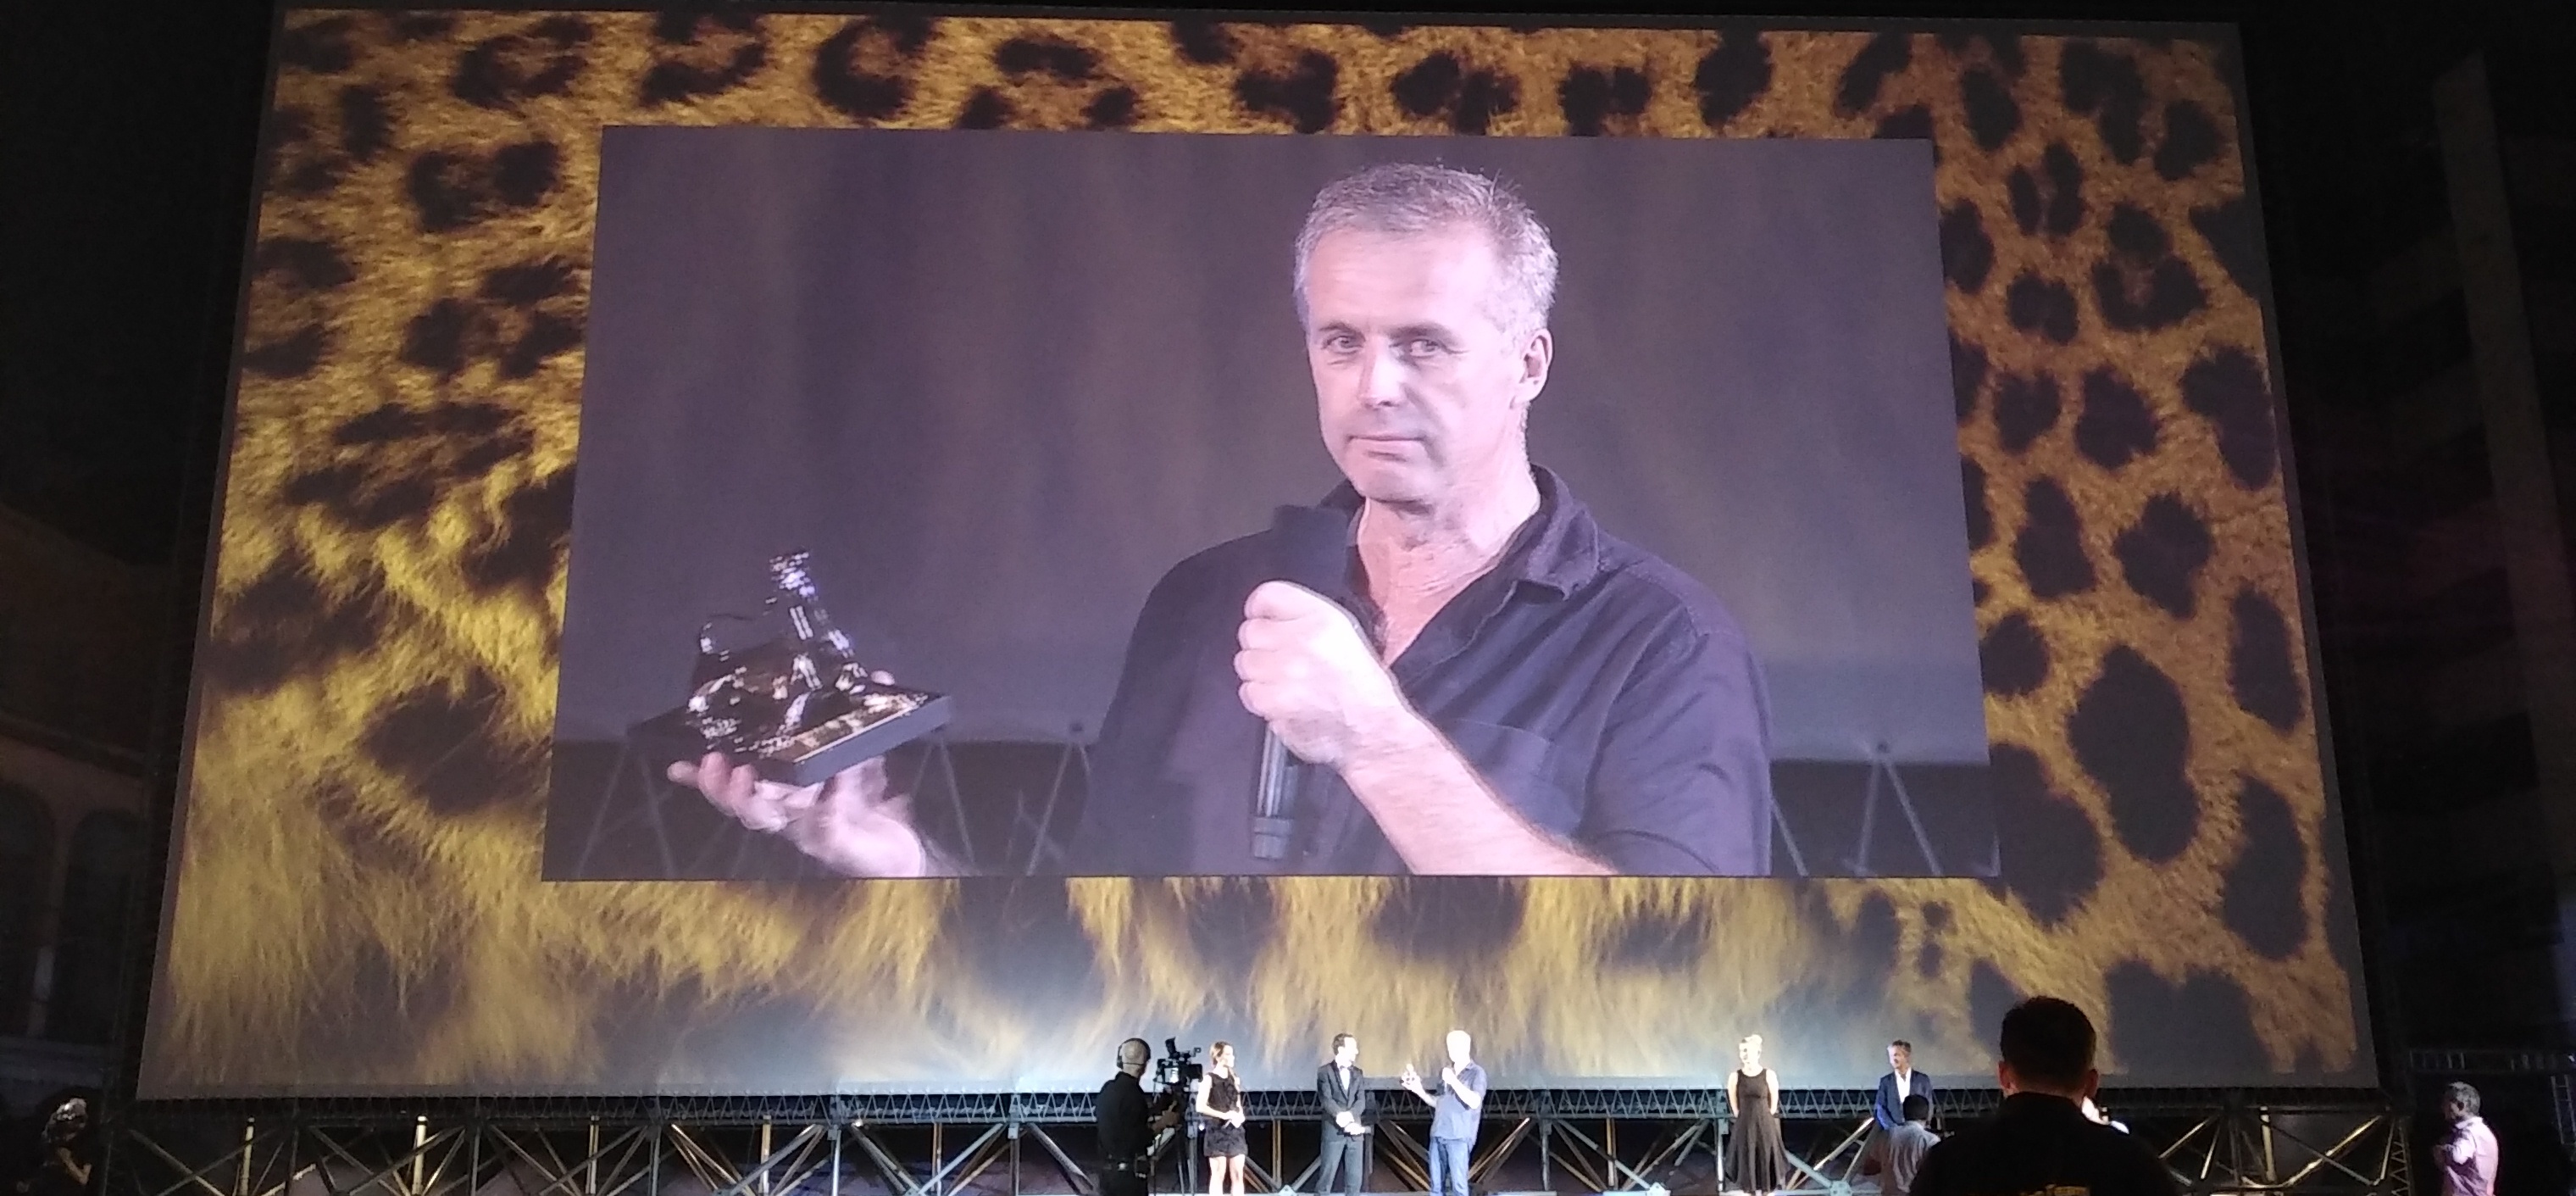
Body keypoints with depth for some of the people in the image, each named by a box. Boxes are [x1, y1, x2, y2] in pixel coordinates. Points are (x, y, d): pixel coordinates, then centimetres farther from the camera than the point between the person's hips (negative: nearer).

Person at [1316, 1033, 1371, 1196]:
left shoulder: (1357, 1073, 14)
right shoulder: (1325, 1072, -1)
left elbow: (1361, 1101, 3)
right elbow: (1326, 1100, -11)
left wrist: (1349, 1115, -17)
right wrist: (1342, 1118, -23)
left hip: (1354, 1132, 5)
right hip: (1334, 1131, -5)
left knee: (1355, 1177, 4)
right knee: (1327, 1175, -3)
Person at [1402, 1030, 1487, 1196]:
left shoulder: (1476, 1073, -1)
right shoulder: (1445, 1072, 17)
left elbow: (1474, 1102, -16)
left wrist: (1453, 1081, -20)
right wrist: (1419, 1091, 11)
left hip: (1459, 1137, -6)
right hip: (1438, 1135, 6)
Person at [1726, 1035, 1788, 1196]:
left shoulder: (1769, 1075, -7)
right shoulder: (1735, 1077, -4)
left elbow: (1774, 1103, 1)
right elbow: (1734, 1105, 5)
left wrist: (1763, 1122, 2)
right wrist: (1745, 1121, 4)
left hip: (1765, 1126, -1)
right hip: (1744, 1127, 1)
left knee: (1767, 1164, 5)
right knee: (1748, 1164, 6)